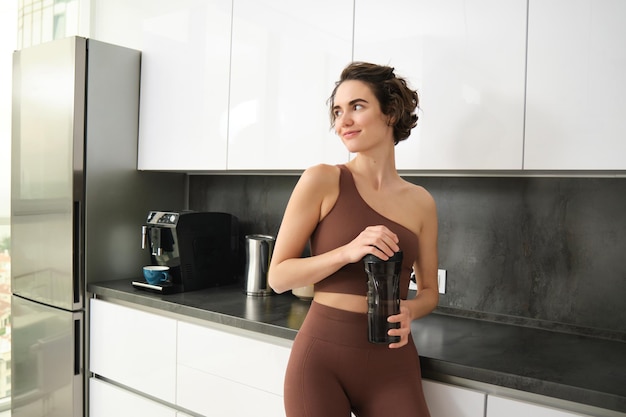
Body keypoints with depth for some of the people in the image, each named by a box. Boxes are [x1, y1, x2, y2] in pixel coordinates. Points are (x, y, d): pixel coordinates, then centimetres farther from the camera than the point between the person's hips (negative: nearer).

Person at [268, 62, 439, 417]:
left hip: (392, 361, 3)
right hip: (322, 355, -2)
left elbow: (429, 290, 12)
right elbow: (278, 276, -7)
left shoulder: (421, 202, 3)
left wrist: (409, 311, -9)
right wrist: (348, 252, -20)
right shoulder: (322, 181, -7)